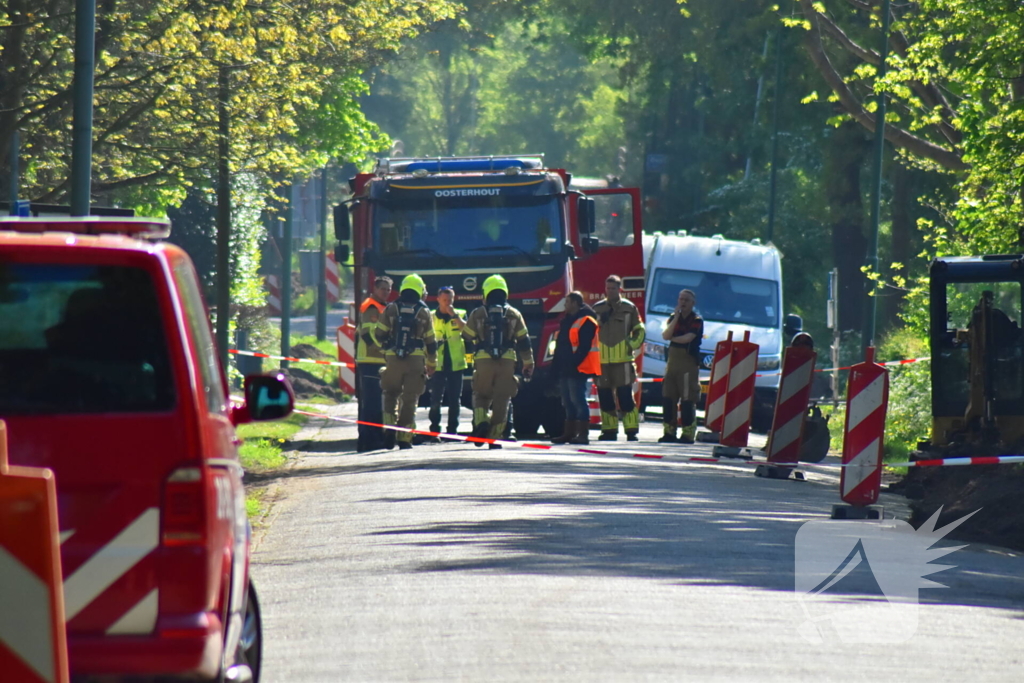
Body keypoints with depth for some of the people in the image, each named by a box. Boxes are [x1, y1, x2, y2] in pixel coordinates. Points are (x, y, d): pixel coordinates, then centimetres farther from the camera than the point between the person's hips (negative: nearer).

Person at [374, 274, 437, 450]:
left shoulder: (391, 309, 3)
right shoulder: (424, 312, 5)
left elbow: (380, 335, 5)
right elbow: (430, 342, 8)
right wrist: (431, 363, 20)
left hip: (393, 359, 0)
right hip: (416, 360, 0)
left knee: (391, 394, 16)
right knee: (409, 399, 4)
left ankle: (390, 428, -2)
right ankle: (404, 437, 1)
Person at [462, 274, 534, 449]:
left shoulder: (478, 313, 2)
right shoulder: (514, 314, 5)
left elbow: (467, 335, 11)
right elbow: (524, 341, 7)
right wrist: (528, 364, 15)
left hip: (483, 361, 0)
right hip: (507, 362, 0)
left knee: (481, 395, 13)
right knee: (501, 400, 6)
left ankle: (481, 421, -14)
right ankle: (494, 436, 3)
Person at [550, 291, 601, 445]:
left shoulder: (586, 322, -10)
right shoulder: (567, 321, 20)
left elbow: (584, 347, -18)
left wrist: (573, 363, -22)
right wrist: (556, 367, 16)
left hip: (577, 369, -10)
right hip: (565, 369, 10)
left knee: (578, 401, -10)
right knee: (568, 402, 11)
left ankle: (583, 434, -10)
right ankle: (569, 433, 15)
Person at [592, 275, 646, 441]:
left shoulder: (629, 308, 5)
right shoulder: (597, 308, 11)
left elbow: (639, 331, 10)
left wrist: (633, 346, -2)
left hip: (623, 359, -3)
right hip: (602, 360, 3)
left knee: (625, 396, -7)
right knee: (605, 397, 4)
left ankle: (631, 431, -5)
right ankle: (609, 430, 11)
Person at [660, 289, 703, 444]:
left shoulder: (697, 320, -3)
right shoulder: (673, 317, 15)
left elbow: (688, 338, -16)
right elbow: (665, 335, -1)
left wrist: (672, 338, 1)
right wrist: (676, 317, -7)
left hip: (688, 363, -7)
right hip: (672, 361, 7)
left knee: (687, 400, -9)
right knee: (668, 399, 5)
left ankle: (688, 434, -9)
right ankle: (669, 432, 11)